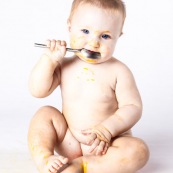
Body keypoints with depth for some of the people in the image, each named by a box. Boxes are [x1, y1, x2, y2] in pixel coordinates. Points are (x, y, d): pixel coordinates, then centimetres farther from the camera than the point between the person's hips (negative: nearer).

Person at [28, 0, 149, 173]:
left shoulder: (118, 71, -11)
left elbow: (133, 107, -13)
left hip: (107, 144, -3)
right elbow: (38, 91, -6)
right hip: (69, 143, 3)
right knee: (44, 114, -10)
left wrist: (106, 129, -27)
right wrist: (49, 60, -16)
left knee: (139, 151, -29)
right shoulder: (64, 66, -1)